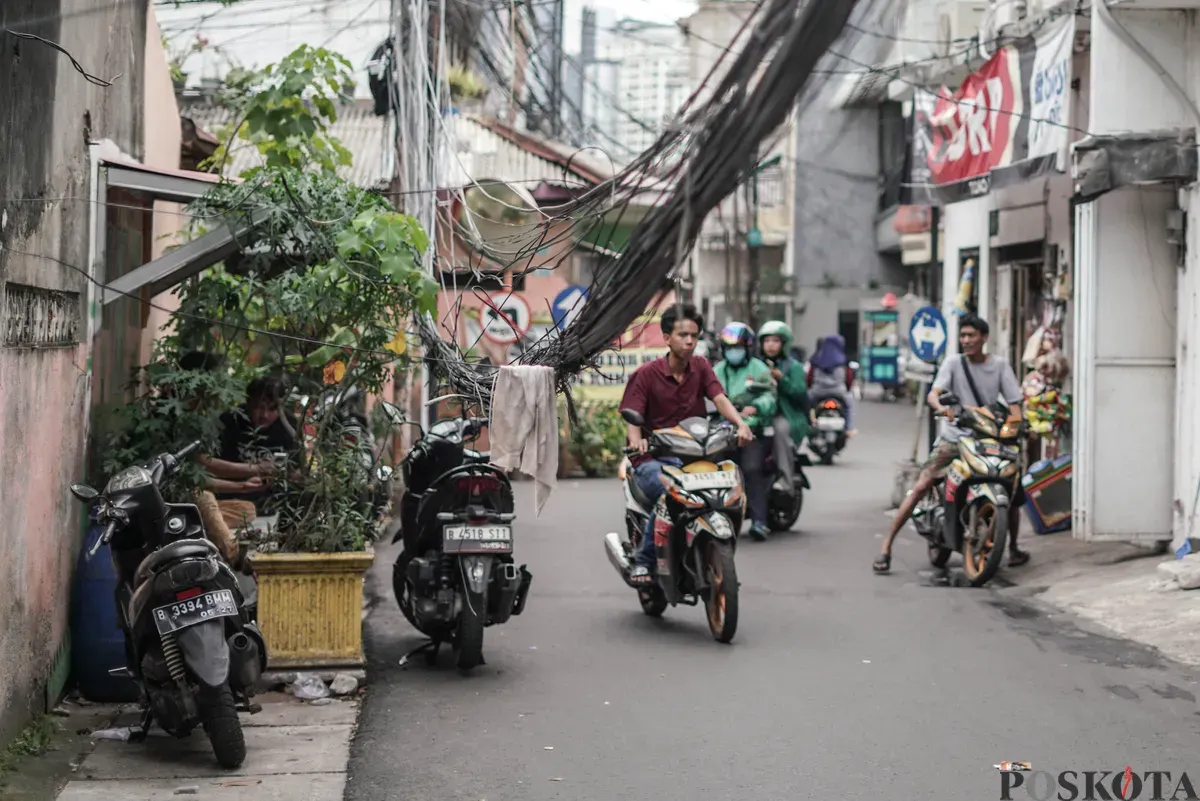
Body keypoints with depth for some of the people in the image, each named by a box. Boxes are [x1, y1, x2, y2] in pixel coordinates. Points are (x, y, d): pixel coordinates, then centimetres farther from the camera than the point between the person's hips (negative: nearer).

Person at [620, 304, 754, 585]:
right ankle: (643, 561, -19)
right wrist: (636, 441, -34)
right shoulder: (646, 374, -1)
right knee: (669, 493, -36)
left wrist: (741, 424, -26)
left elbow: (720, 398, -5)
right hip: (654, 458, -4)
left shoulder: (701, 366, 10)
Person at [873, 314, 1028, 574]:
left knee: (1013, 490, -3)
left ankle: (1013, 548, 22)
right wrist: (940, 406, -36)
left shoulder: (1000, 366, 6)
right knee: (921, 486, -15)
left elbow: (1014, 403, 2)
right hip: (954, 436, -2)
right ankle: (887, 546, -12)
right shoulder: (953, 364, 2)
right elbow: (933, 393, -12)